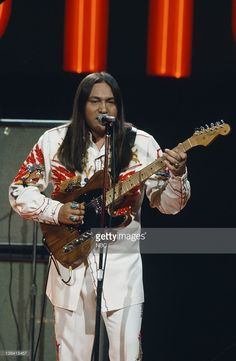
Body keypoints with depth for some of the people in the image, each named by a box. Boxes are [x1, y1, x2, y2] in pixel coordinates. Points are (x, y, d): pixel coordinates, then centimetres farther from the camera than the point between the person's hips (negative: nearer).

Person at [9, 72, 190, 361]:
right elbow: (19, 191, 6)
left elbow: (168, 204, 0)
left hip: (121, 266, -1)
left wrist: (177, 176, -21)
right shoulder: (54, 141, 3)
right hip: (71, 265, 1)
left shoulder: (141, 144, 0)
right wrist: (56, 211, -11)